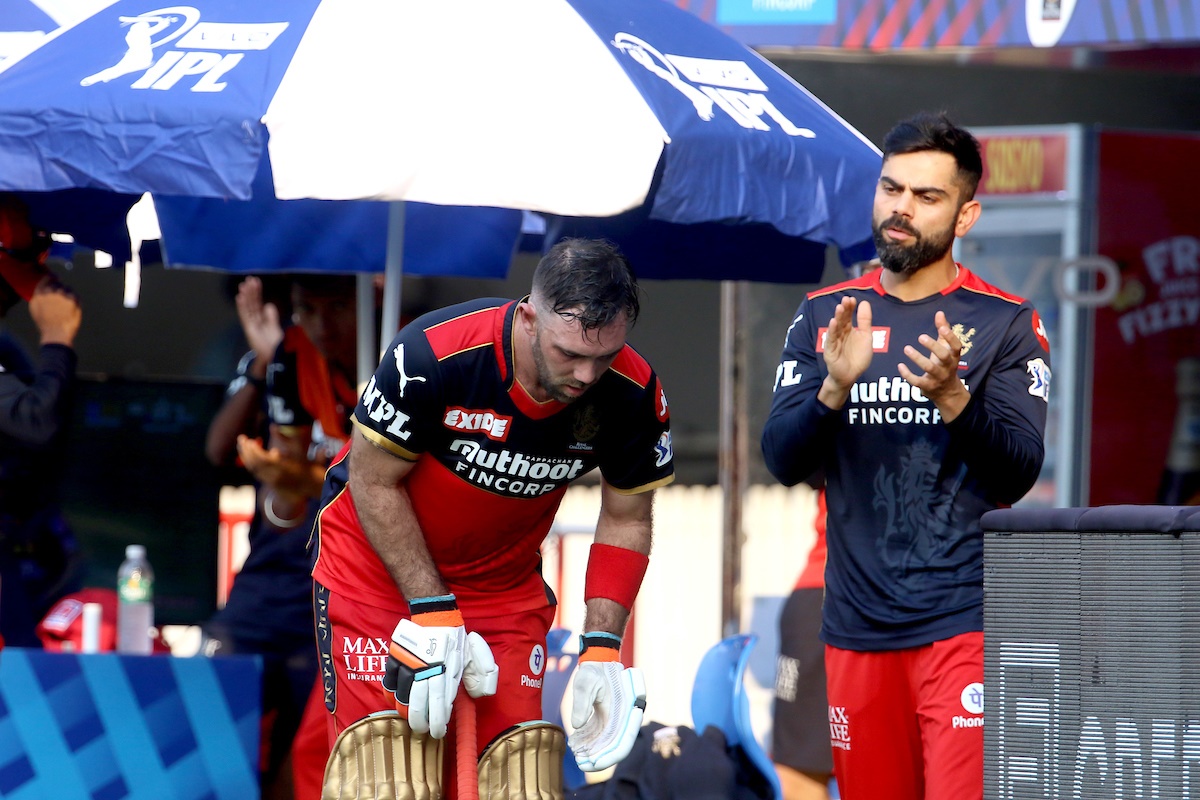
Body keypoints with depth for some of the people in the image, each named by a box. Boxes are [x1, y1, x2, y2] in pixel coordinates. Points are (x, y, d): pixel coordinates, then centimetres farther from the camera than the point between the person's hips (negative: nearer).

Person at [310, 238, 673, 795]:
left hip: (505, 578, 3)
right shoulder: (435, 352, -32)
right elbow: (374, 481, -18)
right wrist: (432, 612, -20)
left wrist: (600, 648, -13)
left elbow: (626, 520, -4)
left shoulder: (634, 394, -20)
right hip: (379, 563, -3)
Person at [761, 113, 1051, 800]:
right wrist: (835, 389, -15)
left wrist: (952, 397, -23)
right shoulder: (824, 316, 11)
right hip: (858, 622, 4)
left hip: (964, 618, -4)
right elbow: (782, 460, 3)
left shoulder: (1006, 323, 1)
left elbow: (1018, 475, -6)